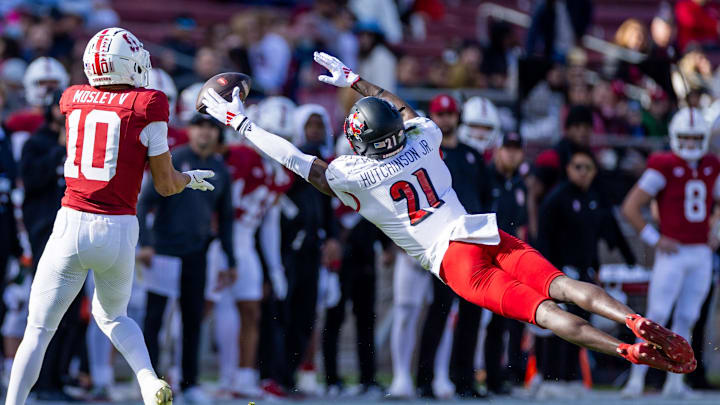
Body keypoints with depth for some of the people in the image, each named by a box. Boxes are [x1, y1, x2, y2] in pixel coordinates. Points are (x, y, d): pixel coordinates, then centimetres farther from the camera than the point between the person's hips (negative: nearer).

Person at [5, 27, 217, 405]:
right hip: (118, 232, 0)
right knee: (111, 316, 24)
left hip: (71, 227, 0)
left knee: (38, 331, 6)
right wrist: (191, 178, 21)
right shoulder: (148, 107, -5)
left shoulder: (74, 100, 5)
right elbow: (165, 185, 0)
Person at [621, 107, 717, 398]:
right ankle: (637, 379, -6)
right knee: (656, 318, -9)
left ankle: (675, 382, 14)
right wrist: (654, 239, -12)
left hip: (701, 255, 5)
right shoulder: (664, 167, -9)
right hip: (672, 254, -5)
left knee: (686, 319, 8)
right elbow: (630, 207, -10)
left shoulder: (711, 168, 9)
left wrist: (713, 233, 11)